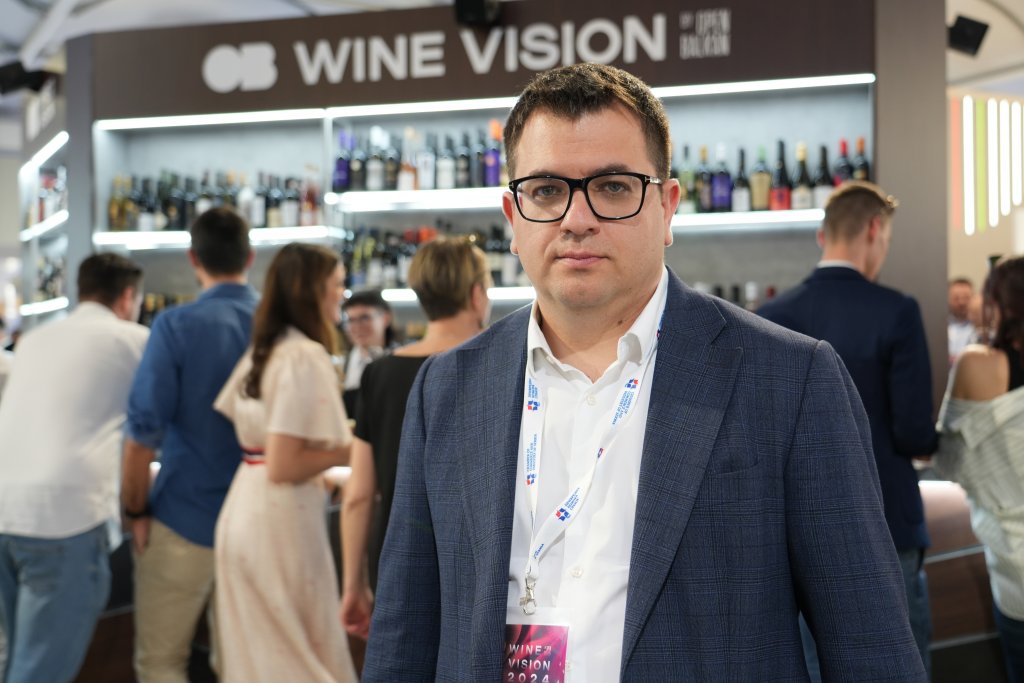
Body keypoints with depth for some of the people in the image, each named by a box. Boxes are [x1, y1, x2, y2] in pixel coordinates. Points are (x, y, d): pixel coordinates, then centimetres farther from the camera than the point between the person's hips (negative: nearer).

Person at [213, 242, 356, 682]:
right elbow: (283, 466, -21)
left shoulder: (260, 351, 11)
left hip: (243, 509, 9)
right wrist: (345, 451, -8)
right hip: (283, 514, -9)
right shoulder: (306, 356, -16)